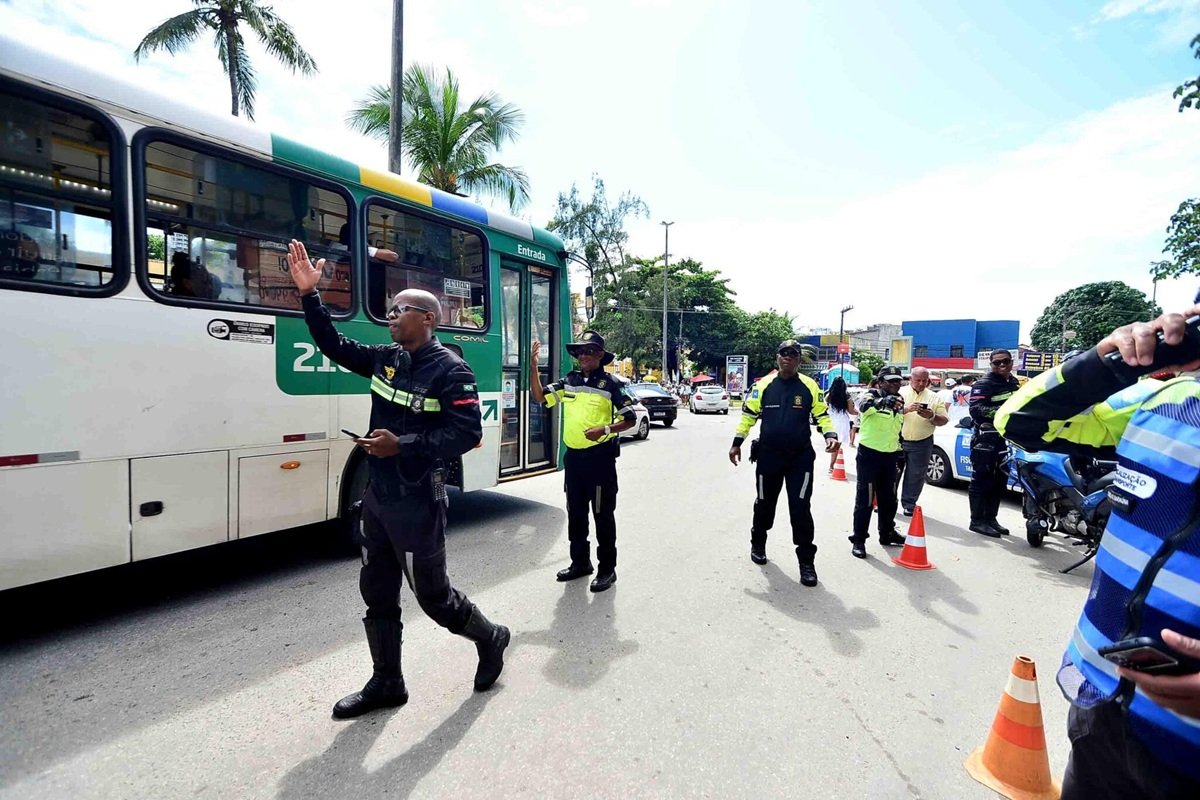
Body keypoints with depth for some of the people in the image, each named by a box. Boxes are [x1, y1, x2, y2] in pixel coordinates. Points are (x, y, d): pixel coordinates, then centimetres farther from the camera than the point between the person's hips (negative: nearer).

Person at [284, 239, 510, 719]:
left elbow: (467, 434, -21)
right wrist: (309, 293, 6)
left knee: (432, 595, 6)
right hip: (377, 497, 8)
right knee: (377, 592, 15)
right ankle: (387, 683, 32)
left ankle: (490, 638, 33)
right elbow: (335, 347, 14)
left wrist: (402, 445, -26)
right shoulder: (385, 358, 7)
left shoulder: (450, 370, -16)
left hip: (417, 504, -8)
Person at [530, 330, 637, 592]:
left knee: (603, 514, 3)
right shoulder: (569, 380, 7)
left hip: (600, 457, -6)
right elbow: (540, 398, 8)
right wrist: (533, 366, -4)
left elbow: (630, 419, -8)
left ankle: (607, 568, 15)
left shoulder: (612, 383, -9)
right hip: (573, 456, 6)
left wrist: (605, 429, -24)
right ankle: (580, 562, 30)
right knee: (575, 512, 15)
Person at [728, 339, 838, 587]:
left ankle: (806, 561, 7)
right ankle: (758, 544, 39)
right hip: (768, 455, 1)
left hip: (801, 457, -1)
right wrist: (737, 443, -1)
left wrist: (830, 435, -14)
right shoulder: (764, 385, -1)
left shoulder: (809, 386, -1)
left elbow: (821, 415, 4)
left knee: (800, 508, -4)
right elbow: (748, 414, 3)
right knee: (764, 504, 16)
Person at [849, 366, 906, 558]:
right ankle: (858, 540, 6)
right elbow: (863, 405, -37)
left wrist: (900, 450, 20)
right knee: (864, 499, -3)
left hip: (890, 456, 7)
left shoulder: (899, 401, 10)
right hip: (869, 454, -6)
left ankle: (887, 533, 33)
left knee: (889, 498, 16)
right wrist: (881, 401, -56)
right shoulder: (871, 395, -11)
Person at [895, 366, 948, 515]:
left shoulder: (934, 397, 7)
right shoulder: (900, 392, 1)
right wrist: (907, 409, -25)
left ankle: (909, 505, 17)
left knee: (915, 477, 5)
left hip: (921, 444, 1)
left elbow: (944, 420, 5)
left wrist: (931, 416, -15)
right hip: (897, 440, -1)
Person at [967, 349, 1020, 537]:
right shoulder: (983, 384, -9)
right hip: (986, 438, -9)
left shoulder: (1015, 383, 18)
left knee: (1000, 481, 13)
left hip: (1006, 438, 9)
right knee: (982, 480, -7)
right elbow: (975, 409, -21)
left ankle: (991, 518, 23)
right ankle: (977, 521, -1)